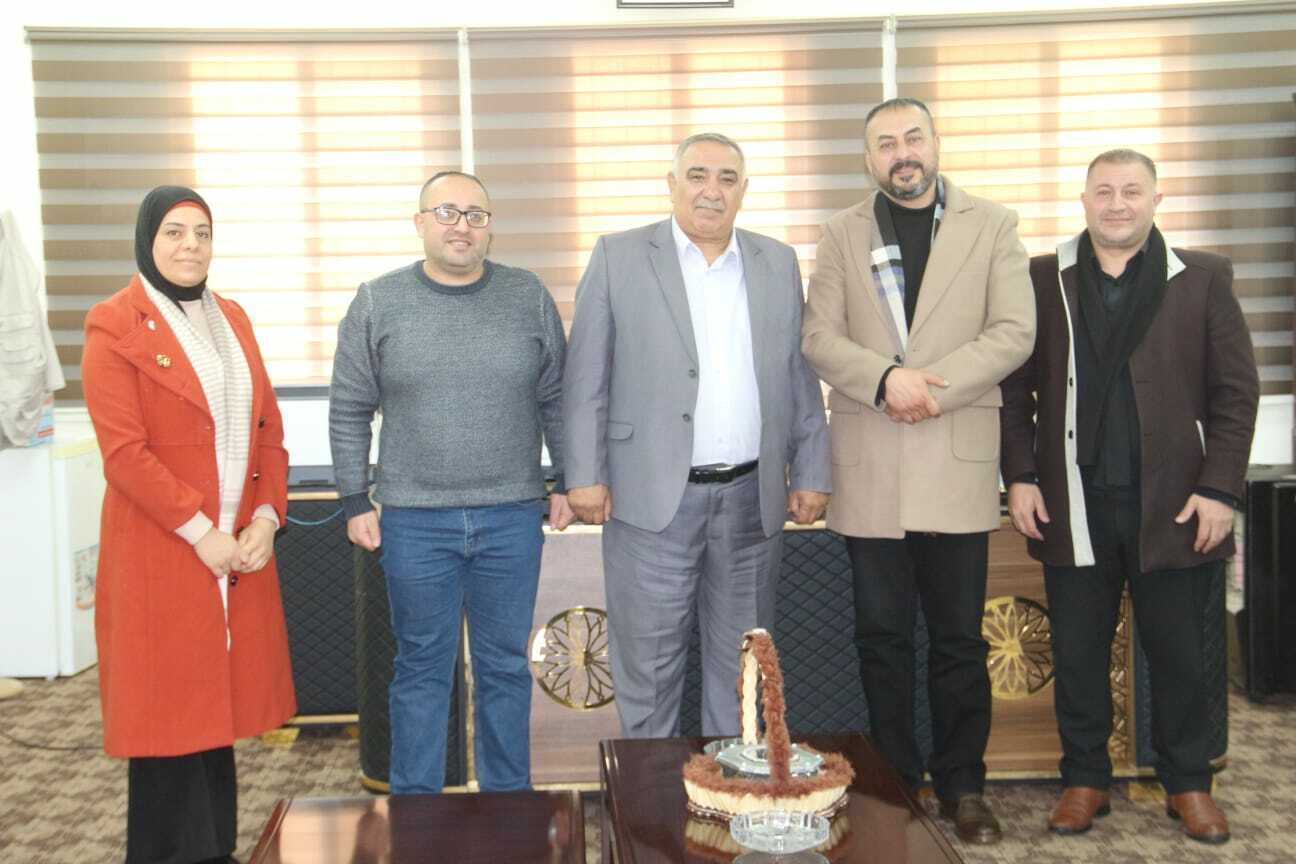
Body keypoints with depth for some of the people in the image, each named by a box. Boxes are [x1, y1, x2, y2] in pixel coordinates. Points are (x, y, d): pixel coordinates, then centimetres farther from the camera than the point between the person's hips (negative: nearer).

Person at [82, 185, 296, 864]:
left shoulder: (233, 319, 14)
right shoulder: (114, 325, -5)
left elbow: (269, 429, 13)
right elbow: (123, 451, -12)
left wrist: (266, 517, -1)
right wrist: (200, 532, -14)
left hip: (242, 550, 6)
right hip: (162, 552, -5)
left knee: (219, 703, 11)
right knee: (171, 713, 2)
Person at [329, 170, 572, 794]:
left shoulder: (528, 297, 4)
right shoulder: (378, 303, 1)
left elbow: (556, 399, 9)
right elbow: (349, 412, 4)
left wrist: (568, 481, 6)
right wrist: (355, 502, 1)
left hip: (512, 517, 1)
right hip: (413, 520, -1)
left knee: (506, 665, 11)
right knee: (422, 666, 9)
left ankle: (507, 799, 25)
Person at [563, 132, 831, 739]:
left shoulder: (779, 264, 11)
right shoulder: (618, 257, 1)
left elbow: (800, 377, 12)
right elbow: (585, 380, -1)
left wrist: (811, 474, 7)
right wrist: (584, 477, -7)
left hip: (752, 498, 3)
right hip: (652, 499, -3)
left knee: (741, 663, 12)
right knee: (648, 663, 5)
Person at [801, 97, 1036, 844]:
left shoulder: (992, 226, 6)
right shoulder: (844, 235, 9)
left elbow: (1014, 332, -3)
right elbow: (820, 337, 0)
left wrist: (935, 387, -15)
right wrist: (886, 379, -17)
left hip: (957, 462, -1)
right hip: (871, 466, 1)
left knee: (960, 636, 6)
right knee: (883, 634, 8)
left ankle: (962, 784, 20)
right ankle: (894, 782, 21)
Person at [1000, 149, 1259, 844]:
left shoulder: (1203, 279, 4)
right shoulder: (1043, 281, 6)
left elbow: (1236, 389, 1)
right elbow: (1016, 387, 5)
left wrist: (1219, 487, -6)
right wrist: (1020, 476, -2)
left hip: (1173, 503, 0)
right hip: (1073, 504, 1)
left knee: (1179, 653, 9)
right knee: (1077, 651, 8)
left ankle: (1187, 784, 26)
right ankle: (1084, 780, 24)